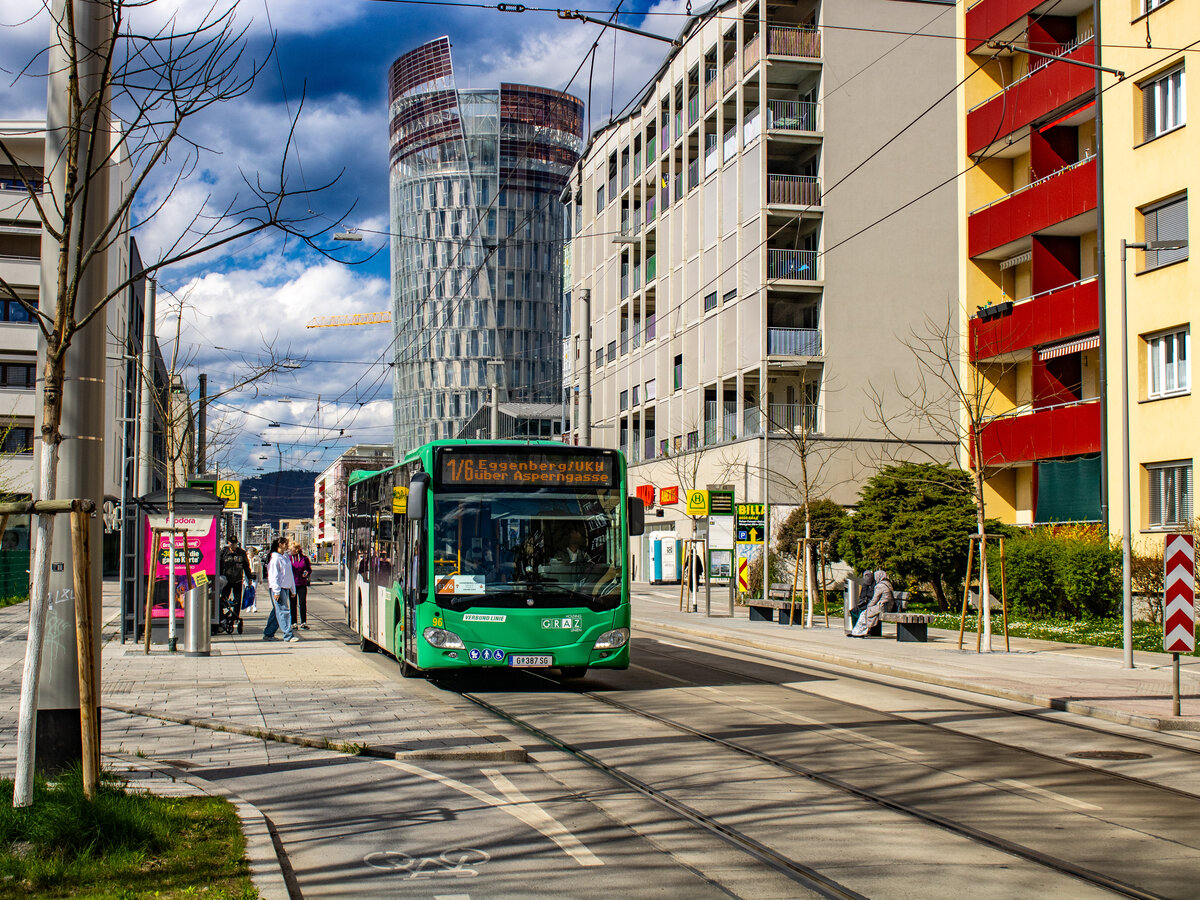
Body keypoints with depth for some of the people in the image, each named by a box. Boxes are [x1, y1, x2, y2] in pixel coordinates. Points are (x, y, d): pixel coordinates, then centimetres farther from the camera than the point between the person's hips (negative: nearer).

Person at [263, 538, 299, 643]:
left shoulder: (286, 557, 15)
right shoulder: (275, 558, -11)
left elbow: (289, 574, 21)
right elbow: (274, 576, -15)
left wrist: (293, 589, 20)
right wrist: (276, 591, -19)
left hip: (285, 588, 9)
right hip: (277, 588, -9)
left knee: (277, 611, 11)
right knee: (283, 610, -10)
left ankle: (268, 634, 19)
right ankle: (288, 635, -10)